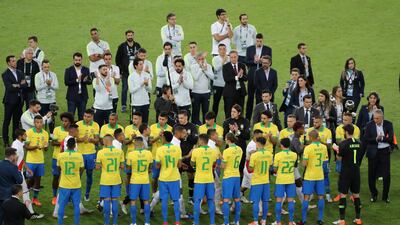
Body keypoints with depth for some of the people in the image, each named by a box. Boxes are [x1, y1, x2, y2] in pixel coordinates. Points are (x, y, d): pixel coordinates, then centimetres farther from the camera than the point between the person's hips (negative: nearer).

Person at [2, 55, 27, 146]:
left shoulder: (19, 73, 12)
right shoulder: (5, 74, -8)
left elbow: (25, 85, 3)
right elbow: (9, 87, -19)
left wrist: (17, 86, -14)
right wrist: (20, 85, -10)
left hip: (19, 100, 6)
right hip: (10, 101, -6)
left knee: (17, 121, 10)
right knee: (7, 121, 1)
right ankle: (6, 141, 6)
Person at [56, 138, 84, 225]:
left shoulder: (60, 155, -10)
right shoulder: (79, 156, -10)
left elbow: (59, 168, 7)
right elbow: (81, 169, 2)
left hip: (64, 185, 0)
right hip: (76, 185, 0)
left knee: (61, 206, 8)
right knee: (76, 206, 8)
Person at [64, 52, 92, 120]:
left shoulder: (86, 70, 8)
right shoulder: (68, 70, 0)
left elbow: (90, 81, 0)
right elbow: (66, 82, -10)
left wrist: (85, 80, -22)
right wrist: (76, 80, -21)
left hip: (83, 96, 2)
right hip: (72, 97, -2)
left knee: (82, 116, 7)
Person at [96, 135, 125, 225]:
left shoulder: (101, 152, -11)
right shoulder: (119, 151, -3)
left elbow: (97, 167, -7)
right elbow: (122, 166, 0)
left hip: (105, 180, -2)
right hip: (116, 180, 2)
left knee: (106, 201, 3)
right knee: (115, 201, 7)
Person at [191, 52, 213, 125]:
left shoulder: (208, 66, 4)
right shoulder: (194, 67, -3)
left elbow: (212, 77, -6)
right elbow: (196, 77, -15)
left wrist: (205, 70, -13)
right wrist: (201, 69, -13)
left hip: (206, 91, 2)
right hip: (196, 92, -2)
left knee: (205, 110, 9)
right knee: (195, 110, 6)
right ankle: (195, 124, 16)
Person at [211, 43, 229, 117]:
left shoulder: (229, 59, 5)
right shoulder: (215, 59, 1)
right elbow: (217, 68, -16)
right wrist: (223, 62, -22)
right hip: (217, 84, -1)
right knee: (216, 102, 5)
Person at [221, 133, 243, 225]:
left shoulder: (227, 151, -17)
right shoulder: (239, 150, 3)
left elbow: (223, 166, -12)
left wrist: (222, 158, 5)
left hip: (228, 177, -7)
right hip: (237, 176, 7)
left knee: (226, 200, -4)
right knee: (237, 199, 14)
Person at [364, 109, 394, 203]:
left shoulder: (388, 124, -3)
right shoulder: (369, 125, -4)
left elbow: (391, 138, -9)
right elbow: (366, 139, -7)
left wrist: (381, 138, -19)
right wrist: (376, 139, -20)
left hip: (385, 152, 0)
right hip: (373, 152, 0)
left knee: (386, 175, 1)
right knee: (372, 175, 7)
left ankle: (385, 196, 14)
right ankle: (373, 194, 25)